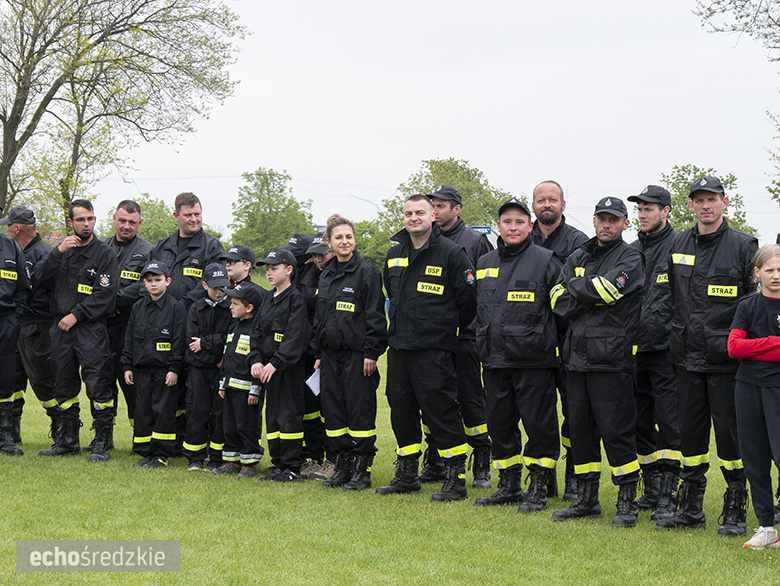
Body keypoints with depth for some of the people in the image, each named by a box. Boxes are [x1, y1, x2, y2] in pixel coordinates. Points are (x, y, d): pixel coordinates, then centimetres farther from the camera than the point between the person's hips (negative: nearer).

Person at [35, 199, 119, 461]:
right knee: (64, 385, 10)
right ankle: (67, 440, 20)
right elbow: (40, 276, 2)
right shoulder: (62, 251, 14)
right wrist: (58, 252, -11)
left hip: (91, 330, -5)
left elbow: (105, 294, -9)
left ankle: (102, 443, -1)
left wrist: (76, 315, -12)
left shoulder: (105, 255, -1)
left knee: (97, 385, -8)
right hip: (61, 329, 5)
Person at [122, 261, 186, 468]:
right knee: (142, 411, 7)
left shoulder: (176, 307, -4)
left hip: (164, 371, -5)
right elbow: (129, 340, 14)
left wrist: (174, 369, -11)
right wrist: (128, 367, 9)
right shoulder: (138, 308, 11)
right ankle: (145, 452, 16)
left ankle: (161, 454, 5)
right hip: (142, 369, 5)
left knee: (163, 411, -3)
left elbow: (179, 340, -7)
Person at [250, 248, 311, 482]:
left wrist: (275, 363, -22)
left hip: (289, 368, -8)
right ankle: (278, 465, 18)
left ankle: (292, 467, -1)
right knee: (272, 416, 11)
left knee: (289, 416, -6)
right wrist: (256, 360, 0)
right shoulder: (268, 300, 16)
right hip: (269, 368, 8)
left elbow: (295, 336, -17)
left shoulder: (296, 298, -9)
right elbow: (257, 332, 15)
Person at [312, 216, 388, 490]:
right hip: (330, 354, 6)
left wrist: (371, 353, -14)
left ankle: (362, 470, 4)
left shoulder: (366, 272, -5)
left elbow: (375, 316, -9)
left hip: (357, 354, -6)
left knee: (361, 411, -3)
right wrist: (318, 353, 14)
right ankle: (343, 466, 17)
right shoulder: (326, 275, 14)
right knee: (333, 410, 7)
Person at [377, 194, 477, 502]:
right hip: (398, 346, 7)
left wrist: (448, 329, 2)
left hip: (434, 349, -7)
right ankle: (407, 475, 22)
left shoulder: (451, 253, -9)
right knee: (401, 409, 11)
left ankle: (456, 479, 1)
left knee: (440, 410, -6)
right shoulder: (394, 254, 11)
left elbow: (468, 299, -7)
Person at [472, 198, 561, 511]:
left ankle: (538, 488, 8)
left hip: (534, 359, -5)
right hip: (495, 360, 5)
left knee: (539, 424, -2)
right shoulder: (484, 263, 14)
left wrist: (548, 344, -6)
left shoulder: (546, 260, -2)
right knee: (500, 424, 10)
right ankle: (508, 486, 21)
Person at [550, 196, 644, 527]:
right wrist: (595, 297, -7)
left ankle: (628, 502, 4)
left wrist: (575, 288, -1)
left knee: (615, 430, -6)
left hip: (612, 359, -6)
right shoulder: (577, 258, 18)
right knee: (579, 428, 9)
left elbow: (608, 287, -17)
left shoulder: (630, 258, 1)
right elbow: (558, 300, 7)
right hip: (577, 357, 6)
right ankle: (586, 499, 19)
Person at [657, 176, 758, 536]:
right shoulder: (678, 245, 9)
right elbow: (669, 296, 20)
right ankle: (690, 509, 19)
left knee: (730, 432, -1)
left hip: (726, 358, -4)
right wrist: (677, 337, 14)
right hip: (687, 357, 4)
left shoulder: (743, 246, -3)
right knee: (690, 432, 9)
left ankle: (736, 511, 9)